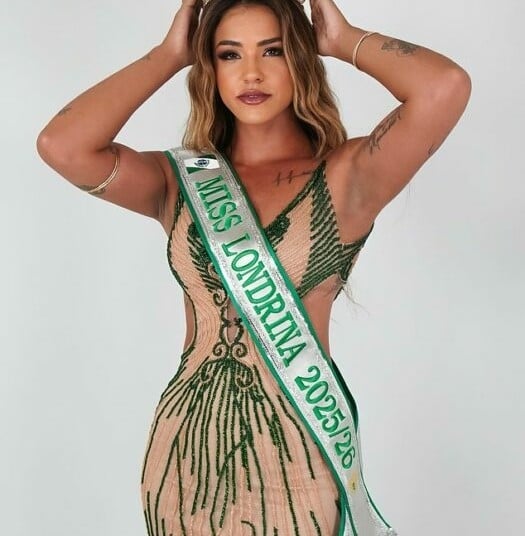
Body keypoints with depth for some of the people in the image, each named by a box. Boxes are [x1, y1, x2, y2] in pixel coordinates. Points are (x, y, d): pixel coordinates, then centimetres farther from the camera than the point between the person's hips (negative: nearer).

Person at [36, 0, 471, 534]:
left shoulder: (345, 176, -6)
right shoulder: (180, 181, 2)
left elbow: (446, 86, -21)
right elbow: (61, 146, -13)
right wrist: (169, 54, -3)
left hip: (296, 452, -3)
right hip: (184, 450, 3)